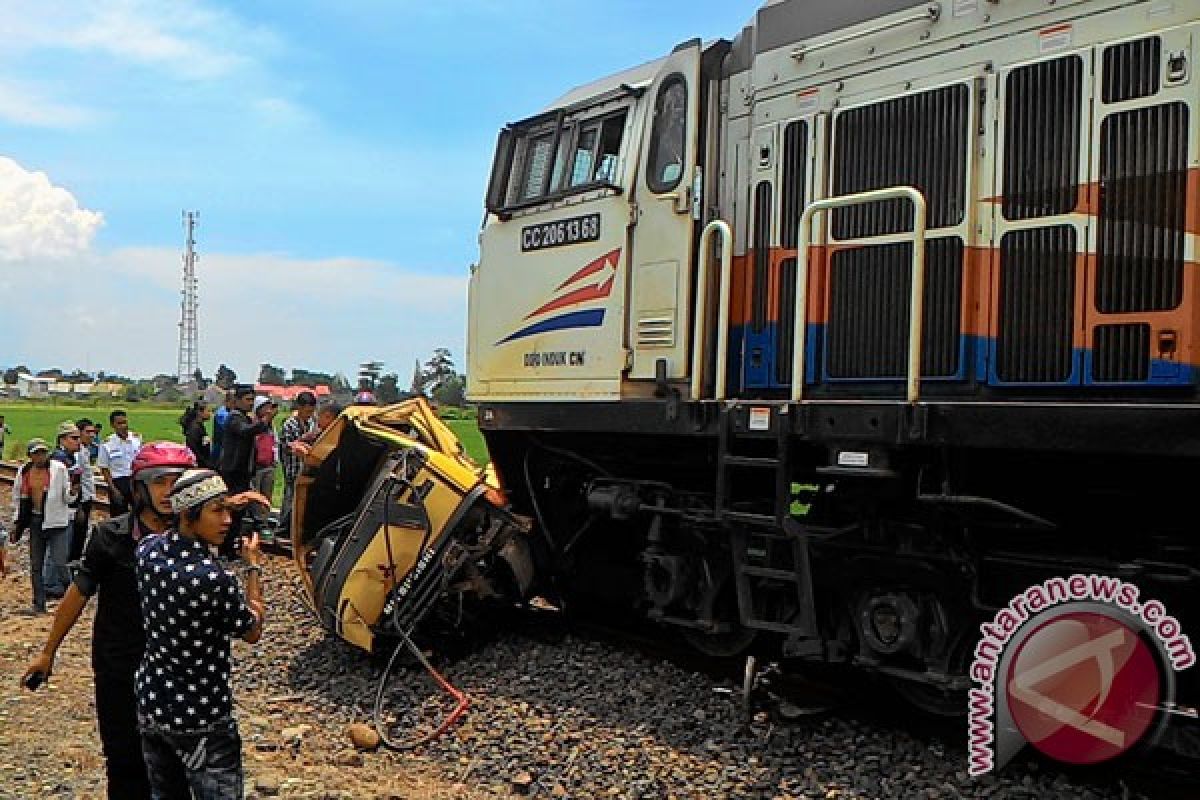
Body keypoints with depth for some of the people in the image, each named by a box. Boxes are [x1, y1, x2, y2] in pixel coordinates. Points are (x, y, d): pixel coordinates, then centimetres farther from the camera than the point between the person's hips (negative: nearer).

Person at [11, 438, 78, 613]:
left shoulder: (59, 468, -7)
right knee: (36, 565, 10)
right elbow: (18, 498, 15)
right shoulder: (24, 471, 2)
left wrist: (72, 492, -22)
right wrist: (16, 522, 13)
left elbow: (67, 498, -1)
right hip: (35, 521, 4)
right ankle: (39, 604, 21)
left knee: (60, 563, -10)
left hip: (56, 522, -4)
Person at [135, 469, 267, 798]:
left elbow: (180, 527, 19)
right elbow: (253, 632, -7)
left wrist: (229, 504, 16)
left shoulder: (148, 551, -7)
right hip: (201, 721, -7)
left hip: (151, 707, 7)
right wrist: (254, 566, 0)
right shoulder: (215, 580, -27)